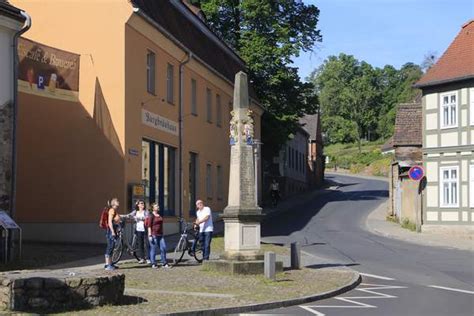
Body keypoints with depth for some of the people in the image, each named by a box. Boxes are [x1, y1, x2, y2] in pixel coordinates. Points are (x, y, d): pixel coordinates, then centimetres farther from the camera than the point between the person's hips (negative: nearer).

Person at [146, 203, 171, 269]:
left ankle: (164, 263, 9)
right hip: (154, 235, -7)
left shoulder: (159, 215, 15)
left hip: (160, 235, 7)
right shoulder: (151, 216, -6)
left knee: (163, 248, 2)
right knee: (153, 249, 0)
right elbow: (149, 226, -10)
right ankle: (153, 264, 9)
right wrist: (150, 235, -16)